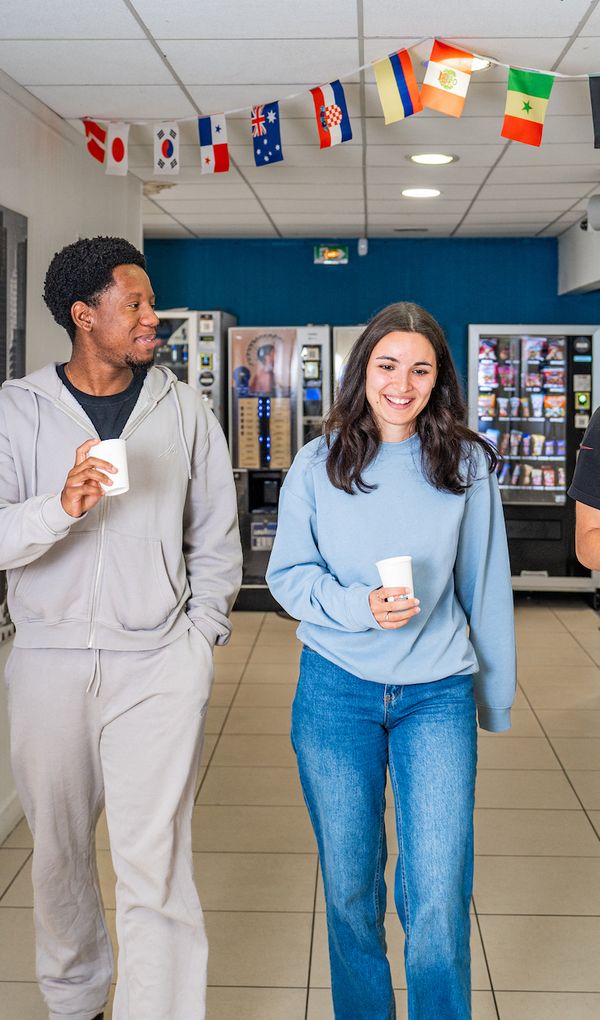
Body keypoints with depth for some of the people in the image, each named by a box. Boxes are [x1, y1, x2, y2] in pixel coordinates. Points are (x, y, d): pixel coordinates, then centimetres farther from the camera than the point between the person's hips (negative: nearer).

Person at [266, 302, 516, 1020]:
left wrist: (496, 691, 10)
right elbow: (288, 575, 1)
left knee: (438, 900, -5)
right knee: (349, 887, 13)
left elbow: (484, 585, 5)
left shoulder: (466, 464, 0)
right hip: (336, 690, 1)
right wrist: (360, 607, -17)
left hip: (437, 693, -1)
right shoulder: (319, 464, 0)